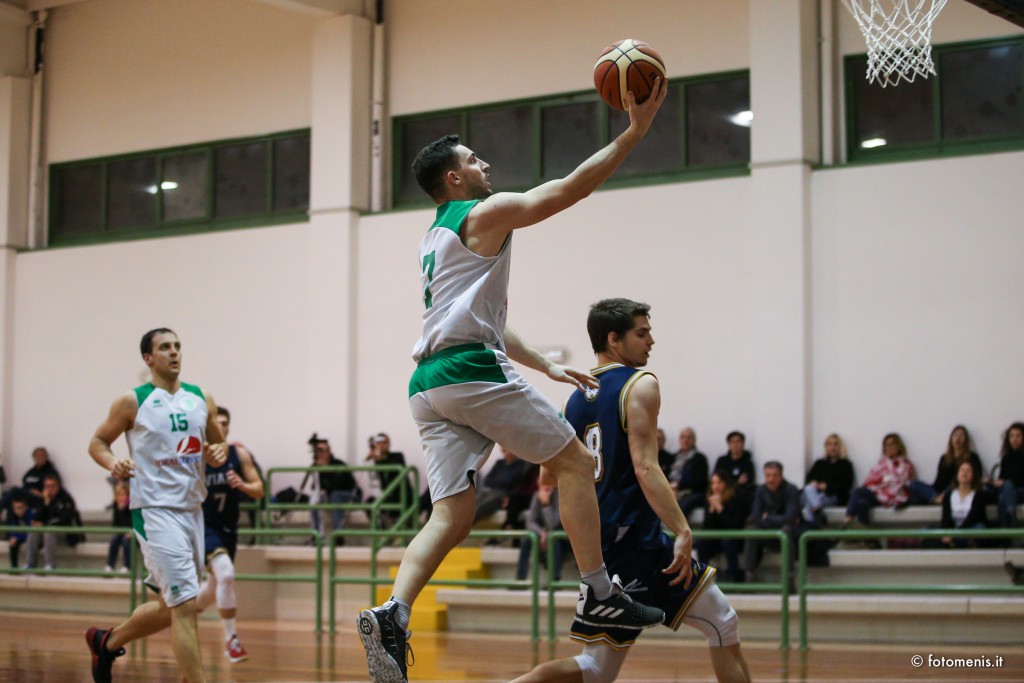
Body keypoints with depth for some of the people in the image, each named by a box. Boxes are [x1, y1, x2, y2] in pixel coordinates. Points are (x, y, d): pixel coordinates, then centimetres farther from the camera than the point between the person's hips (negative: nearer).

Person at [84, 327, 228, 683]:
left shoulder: (201, 399, 9)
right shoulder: (132, 402, -4)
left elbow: (219, 442, 20)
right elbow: (97, 442, 4)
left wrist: (219, 453, -3)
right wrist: (112, 463, -17)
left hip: (192, 509, 7)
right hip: (155, 510, -7)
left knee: (171, 607, 17)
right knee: (185, 605, -14)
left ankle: (106, 642, 40)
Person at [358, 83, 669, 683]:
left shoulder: (434, 239, 29)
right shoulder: (487, 214, 2)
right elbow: (572, 187, -4)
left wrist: (547, 366, 31)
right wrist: (635, 129, -1)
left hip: (430, 385, 8)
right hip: (473, 369, -8)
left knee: (452, 516, 3)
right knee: (574, 461, 6)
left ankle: (391, 616, -17)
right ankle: (599, 595, 5)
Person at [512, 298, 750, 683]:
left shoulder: (576, 399, 15)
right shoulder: (640, 384, -7)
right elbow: (644, 467, -19)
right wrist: (683, 531, -24)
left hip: (598, 546, 8)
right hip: (637, 537, -8)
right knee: (722, 624, 6)